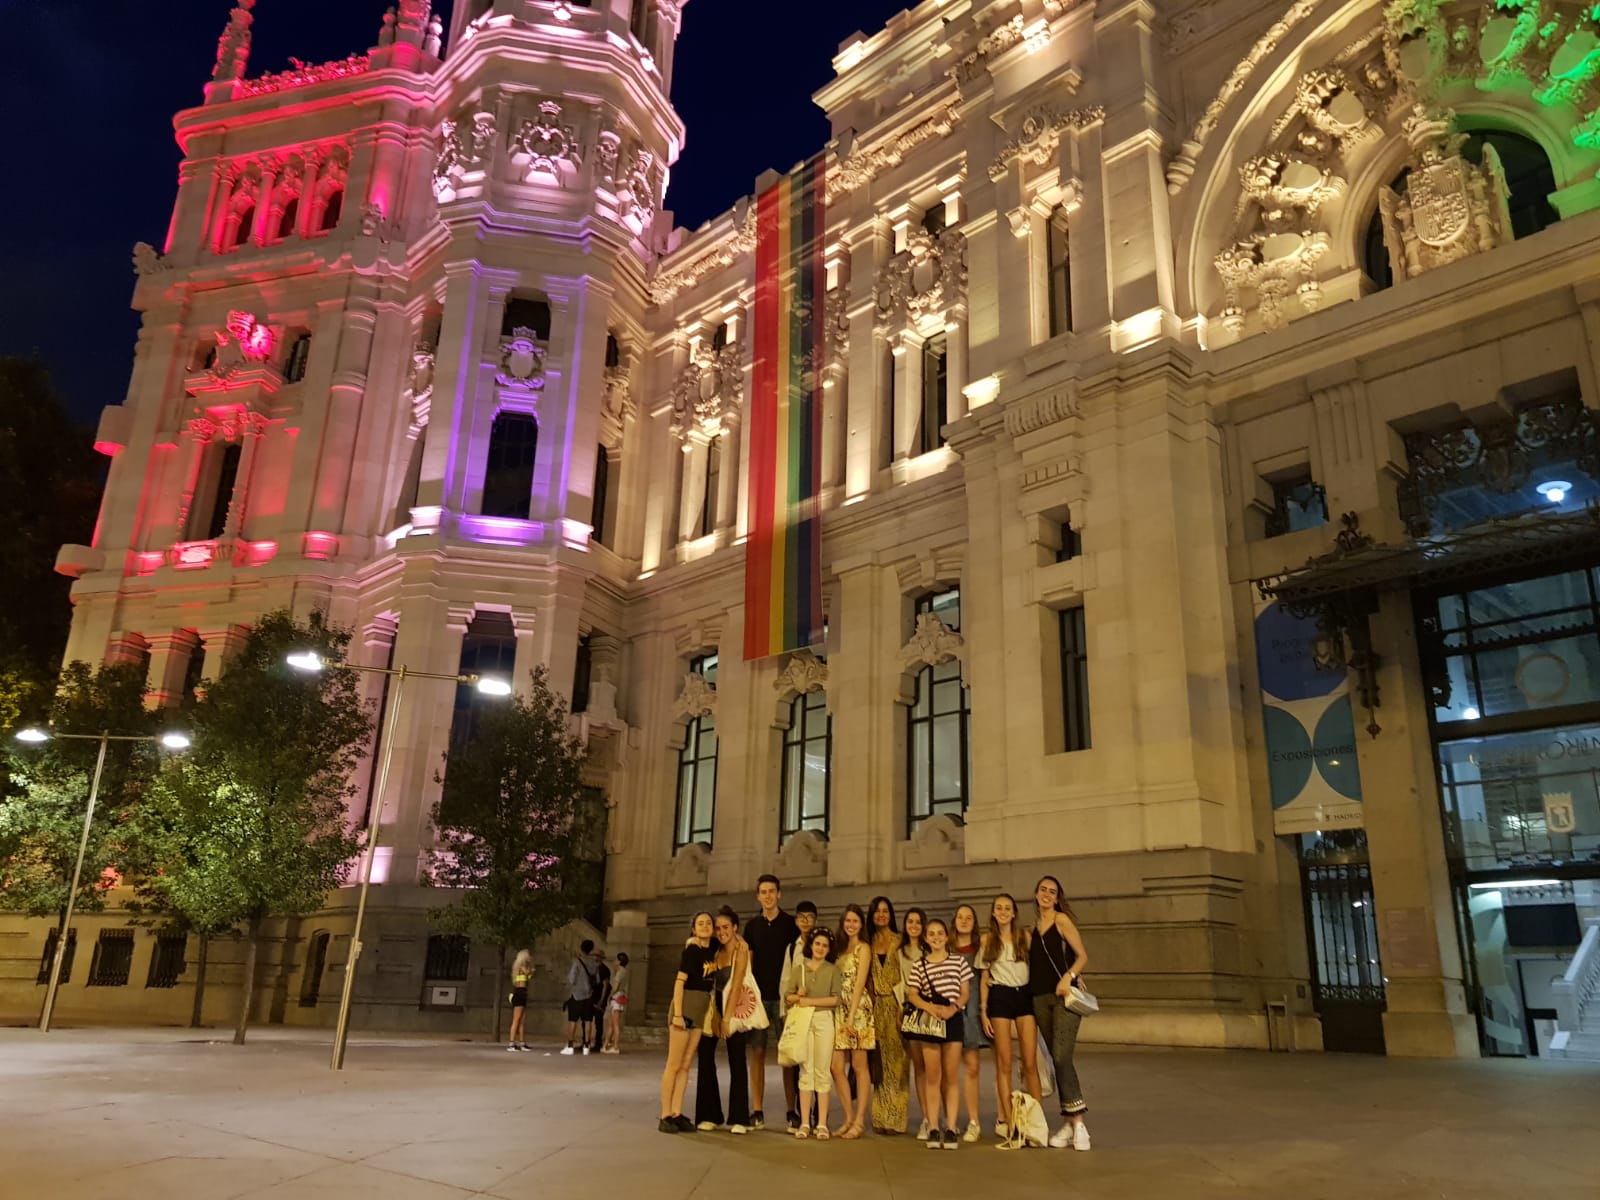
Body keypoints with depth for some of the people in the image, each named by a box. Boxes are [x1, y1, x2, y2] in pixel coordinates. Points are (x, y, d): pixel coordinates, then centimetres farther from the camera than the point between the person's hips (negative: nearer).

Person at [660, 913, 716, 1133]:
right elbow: (679, 981, -15)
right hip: (685, 1006, -7)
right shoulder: (691, 950, -9)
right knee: (674, 1065, -3)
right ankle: (665, 1116, 0)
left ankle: (677, 1114, 12)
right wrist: (677, 1014, -21)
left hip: (702, 1010, 7)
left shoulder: (712, 951, 10)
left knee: (685, 1065, 8)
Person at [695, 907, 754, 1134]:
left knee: (737, 1063, -2)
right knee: (705, 1059, 2)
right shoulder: (716, 950, 5)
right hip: (714, 1006, 5)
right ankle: (709, 1115, 12)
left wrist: (726, 1017, -18)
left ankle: (738, 1119, 4)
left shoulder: (741, 949, -12)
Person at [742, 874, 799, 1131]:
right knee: (757, 1052, 3)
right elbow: (746, 963, 11)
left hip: (783, 997, -2)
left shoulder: (791, 924, 3)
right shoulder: (752, 925, 10)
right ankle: (758, 1113, 9)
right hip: (758, 996, 2)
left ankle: (791, 1112, 6)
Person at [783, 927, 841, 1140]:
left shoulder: (833, 970, 7)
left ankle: (822, 1124, 1)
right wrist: (798, 996, -12)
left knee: (822, 1072, -2)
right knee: (805, 1071, -1)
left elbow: (836, 999, -3)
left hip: (824, 1020, -1)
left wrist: (810, 1001, -7)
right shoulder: (798, 969, 12)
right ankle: (804, 1123, 2)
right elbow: (787, 997, 8)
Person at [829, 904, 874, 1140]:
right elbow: (839, 984, 14)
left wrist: (852, 1015, -16)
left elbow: (860, 983, -10)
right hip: (840, 1010, 6)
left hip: (858, 1009, -6)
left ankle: (860, 1121, 5)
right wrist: (842, 1014, 4)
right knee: (837, 1067, 1)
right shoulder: (841, 948, 17)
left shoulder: (863, 948, -3)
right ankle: (849, 1118, 12)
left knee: (859, 1065, -1)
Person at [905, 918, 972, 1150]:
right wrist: (929, 1007, -16)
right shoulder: (919, 965, 5)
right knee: (932, 1076, 2)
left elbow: (965, 992, 4)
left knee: (950, 1076, 1)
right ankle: (933, 1127, 5)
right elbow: (912, 994, 2)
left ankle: (950, 1128, 4)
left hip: (953, 1019, 0)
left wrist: (953, 1008, -15)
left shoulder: (958, 961, 5)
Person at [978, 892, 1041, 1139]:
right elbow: (984, 977, 7)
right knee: (1004, 1064, 1)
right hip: (1000, 998, -1)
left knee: (1030, 1063, -2)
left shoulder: (1025, 936, 6)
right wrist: (983, 1011, 1)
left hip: (1025, 996, 1)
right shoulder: (987, 939, 6)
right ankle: (1006, 1120, 7)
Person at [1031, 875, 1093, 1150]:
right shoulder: (1034, 927, 15)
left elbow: (1082, 956, -7)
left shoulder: (1062, 920, -3)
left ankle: (1078, 1123, -13)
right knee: (1057, 1060, 7)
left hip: (1063, 995, -6)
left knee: (1062, 1057, -16)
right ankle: (1070, 1124, 12)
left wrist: (1068, 977, -22)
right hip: (1040, 998, 6)